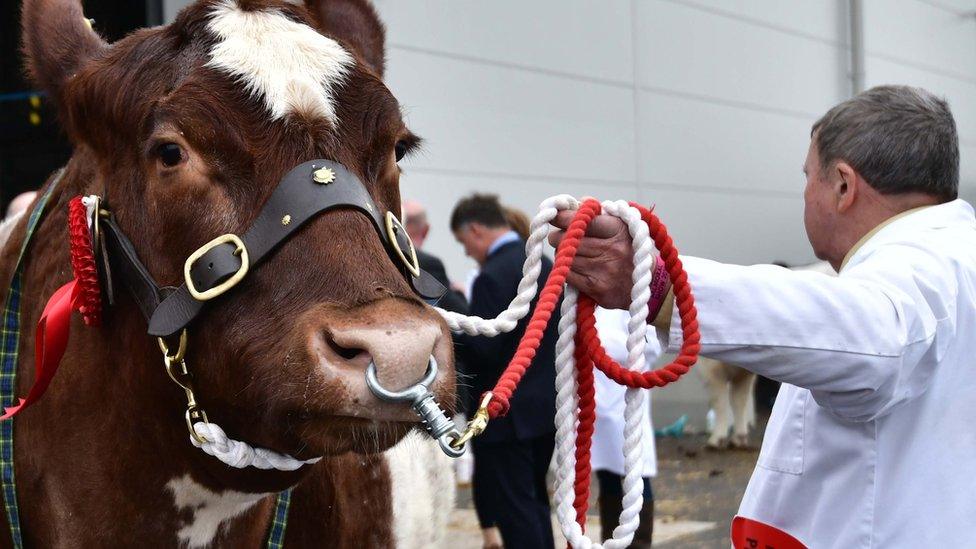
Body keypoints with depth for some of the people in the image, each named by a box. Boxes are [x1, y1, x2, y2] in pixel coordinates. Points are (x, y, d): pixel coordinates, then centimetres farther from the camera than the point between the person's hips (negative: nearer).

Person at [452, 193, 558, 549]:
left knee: (514, 513, -2)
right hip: (547, 406, 9)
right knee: (534, 503, 18)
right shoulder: (545, 264, 9)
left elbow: (480, 351, -22)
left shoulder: (493, 277, -18)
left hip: (507, 413, -9)